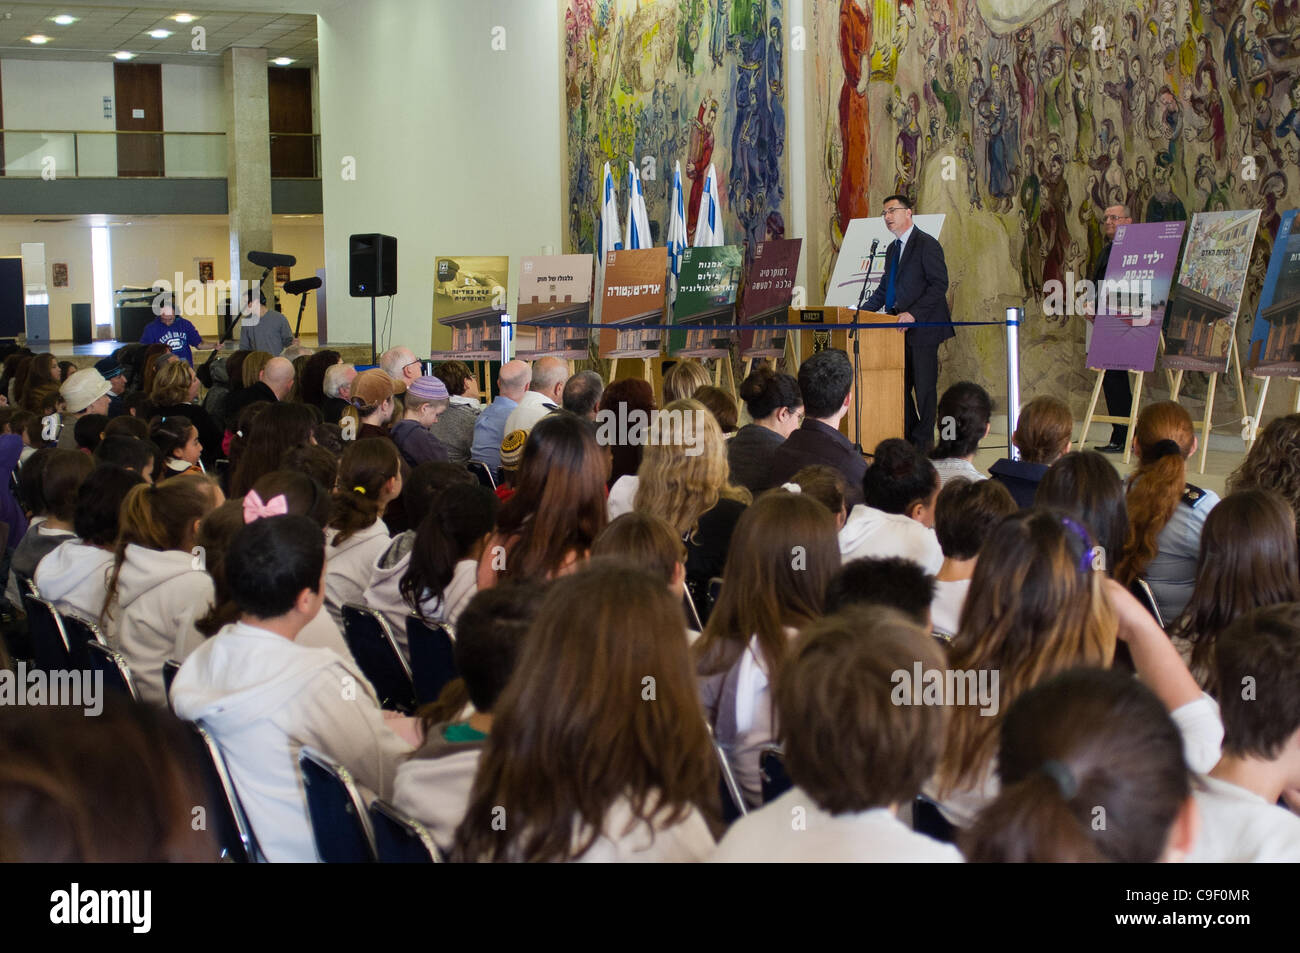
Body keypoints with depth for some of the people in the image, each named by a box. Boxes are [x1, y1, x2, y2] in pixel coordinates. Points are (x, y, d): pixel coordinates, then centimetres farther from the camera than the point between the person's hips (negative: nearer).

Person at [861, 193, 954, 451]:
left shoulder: (927, 244, -8)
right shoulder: (892, 248, 18)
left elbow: (939, 285, -15)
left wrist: (913, 314, -23)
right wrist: (862, 311, 12)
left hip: (922, 327, -8)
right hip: (899, 328, 8)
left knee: (924, 386, -3)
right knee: (901, 385, 9)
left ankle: (924, 440, 4)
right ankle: (907, 436, 17)